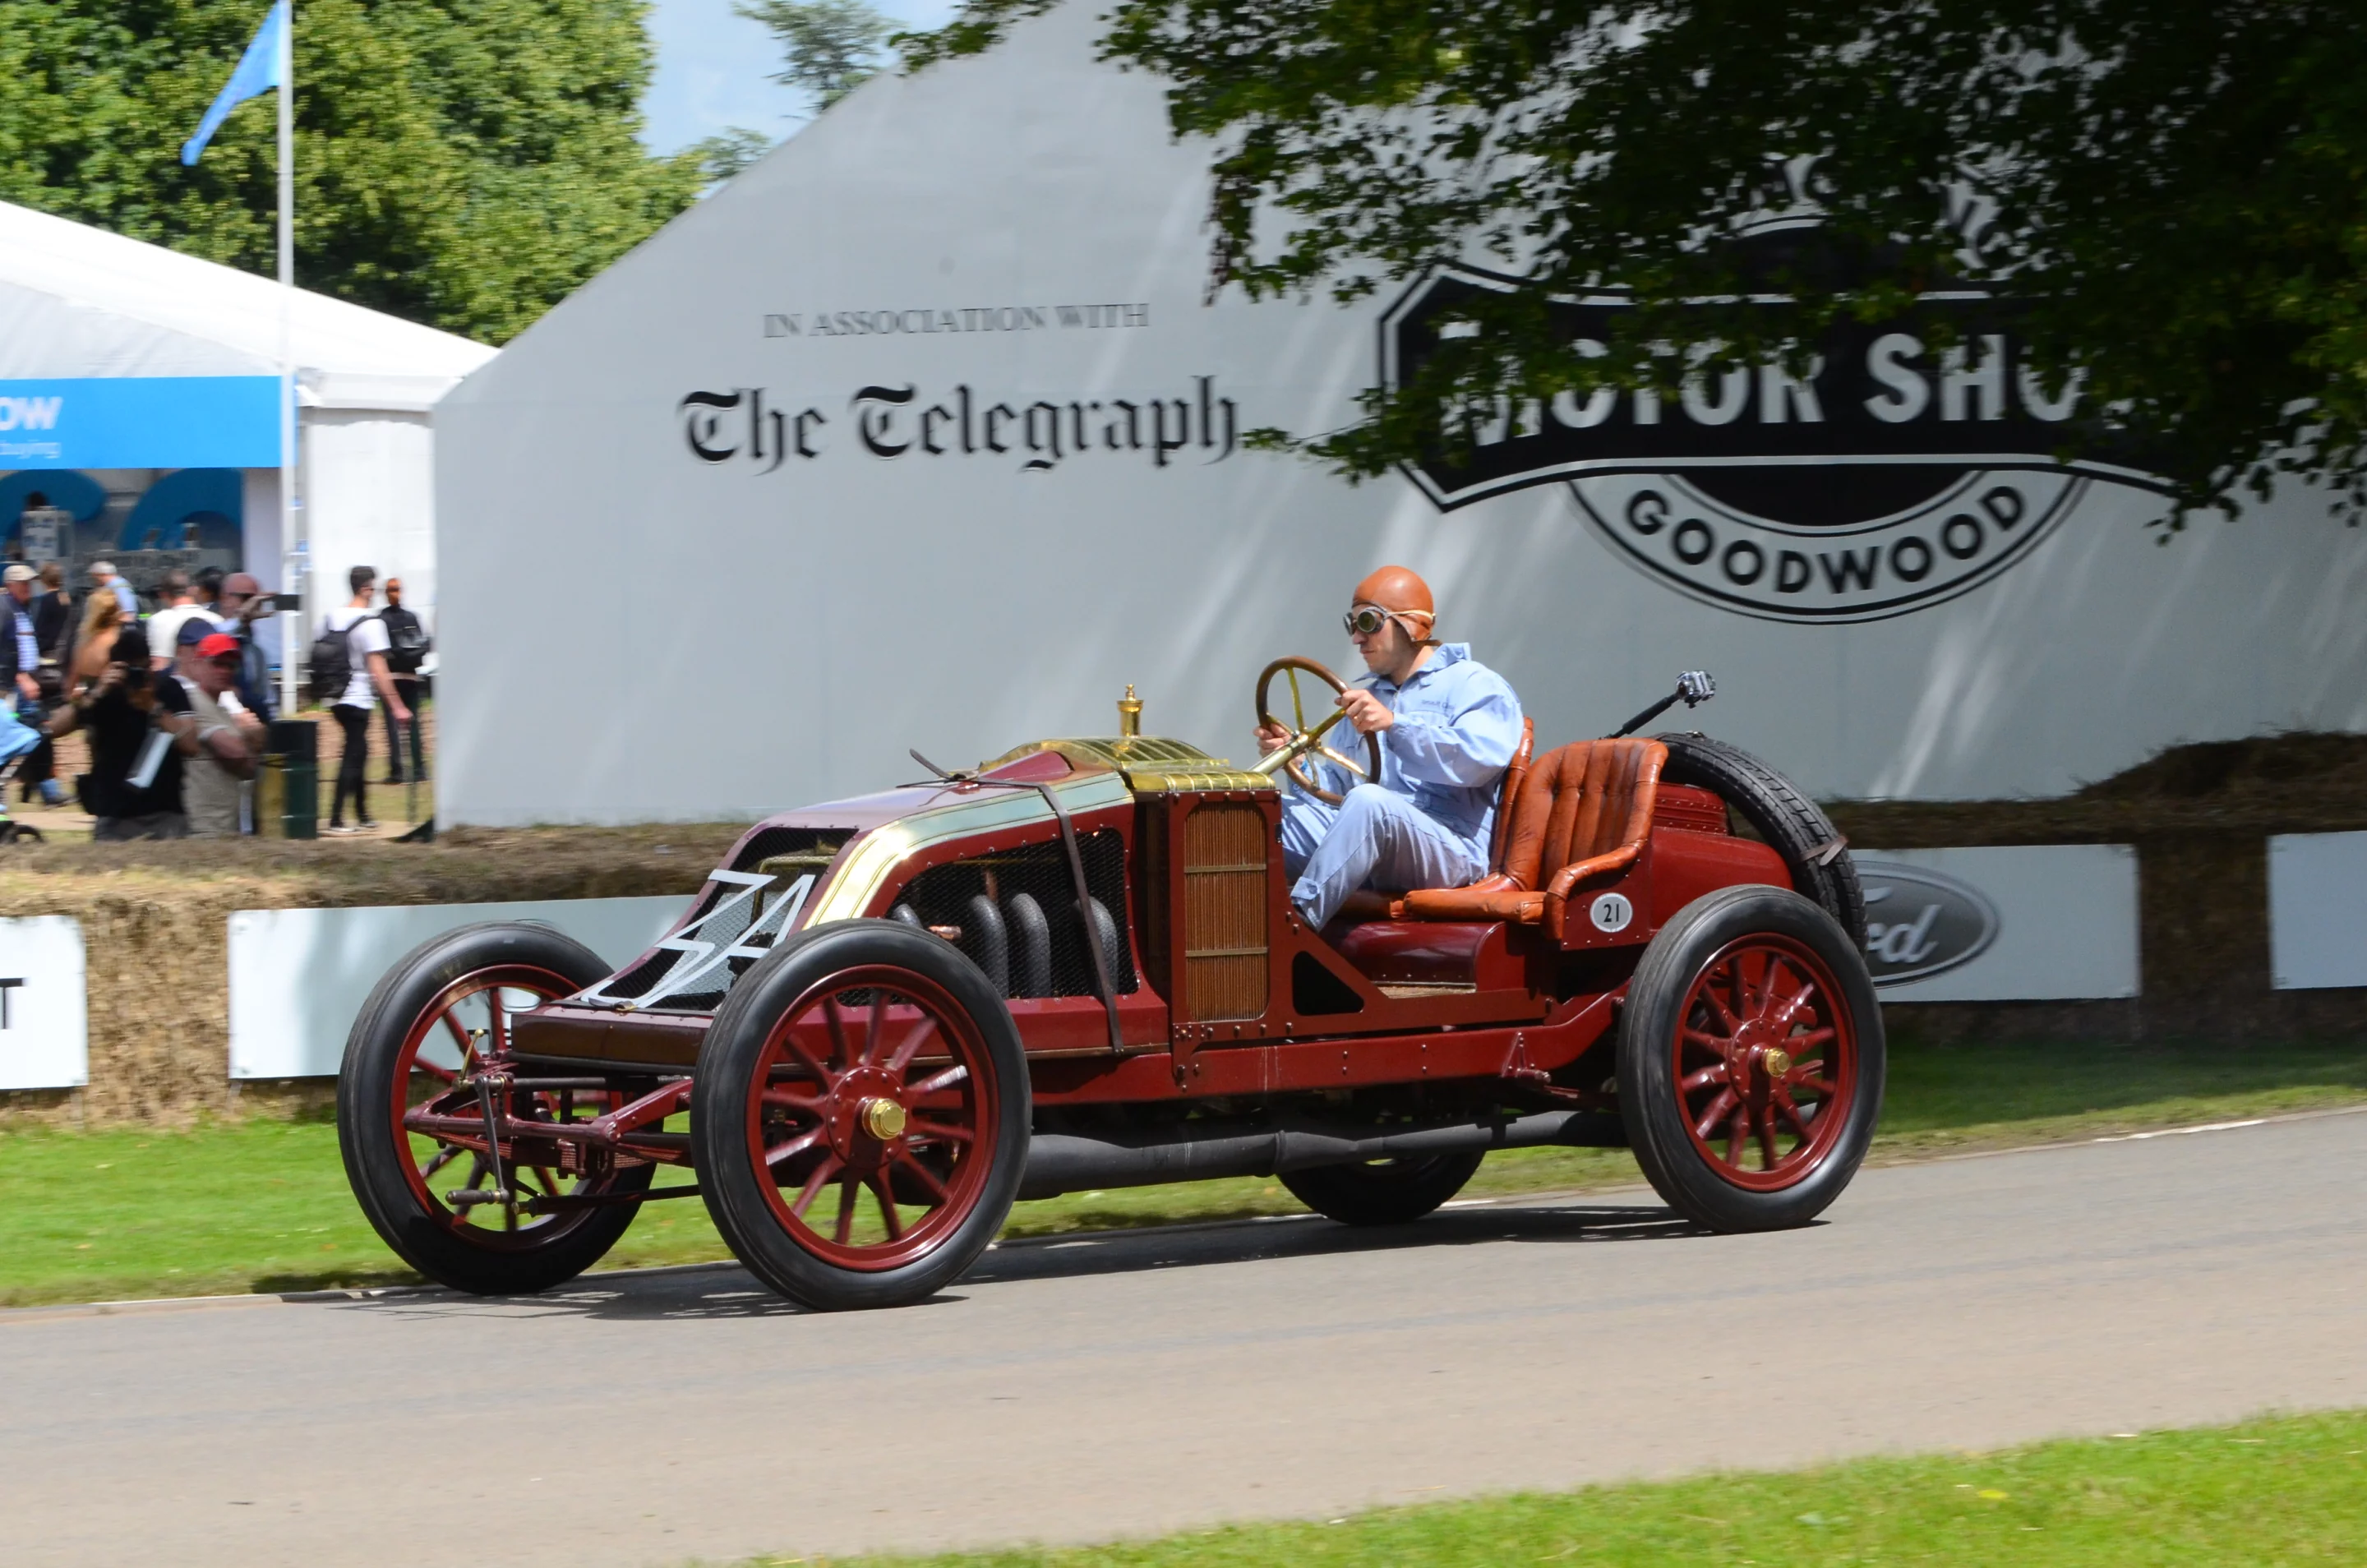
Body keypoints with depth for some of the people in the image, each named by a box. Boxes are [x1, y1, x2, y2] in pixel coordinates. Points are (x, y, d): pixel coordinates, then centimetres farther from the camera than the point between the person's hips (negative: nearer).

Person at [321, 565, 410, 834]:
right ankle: (336, 820, -11)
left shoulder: (329, 619, 8)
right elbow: (378, 670, -18)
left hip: (335, 698, 8)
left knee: (358, 751, 18)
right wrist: (396, 706, -16)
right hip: (358, 698, -8)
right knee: (353, 756, -4)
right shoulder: (370, 624, -14)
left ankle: (362, 816, 24)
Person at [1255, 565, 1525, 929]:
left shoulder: (1473, 684, 4)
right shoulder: (1363, 698, 30)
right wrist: (1299, 759, 7)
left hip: (1448, 851, -7)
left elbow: (1481, 759, -16)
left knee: (1367, 802, -37)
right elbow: (1337, 785, 27)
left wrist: (1395, 724, -23)